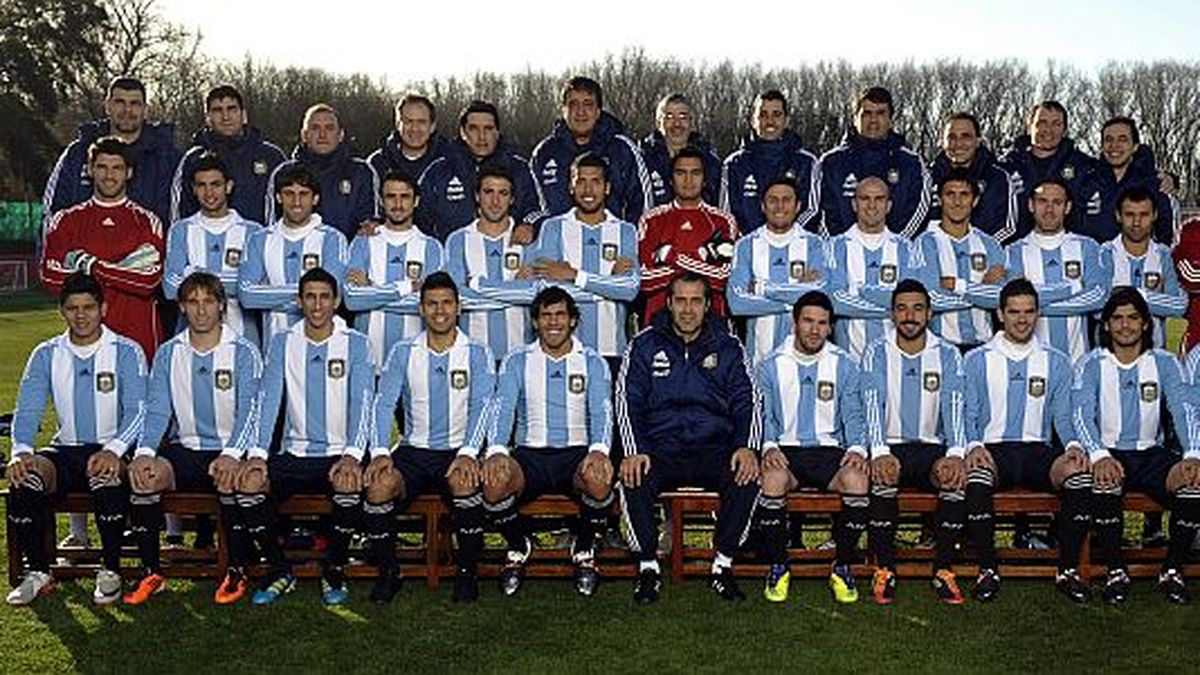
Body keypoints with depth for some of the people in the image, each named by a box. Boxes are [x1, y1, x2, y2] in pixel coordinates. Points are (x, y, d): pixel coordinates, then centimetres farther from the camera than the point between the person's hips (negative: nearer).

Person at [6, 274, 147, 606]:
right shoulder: (46, 355, 10)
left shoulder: (126, 352, -1)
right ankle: (38, 571, -8)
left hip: (111, 450, -3)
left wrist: (114, 450, -28)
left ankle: (111, 571, -17)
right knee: (24, 478, -27)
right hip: (66, 450, 4)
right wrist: (21, 451, -18)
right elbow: (27, 410, 3)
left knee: (107, 479, -37)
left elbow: (138, 410, -10)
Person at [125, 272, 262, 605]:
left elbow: (249, 410, -12)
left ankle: (238, 571, -16)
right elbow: (156, 410, 2)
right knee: (143, 475, -25)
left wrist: (232, 454, -29)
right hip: (185, 450, 3)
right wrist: (144, 451, -18)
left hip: (229, 451, -3)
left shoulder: (243, 352, -1)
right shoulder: (168, 354, 10)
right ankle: (152, 573, -11)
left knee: (230, 479, -35)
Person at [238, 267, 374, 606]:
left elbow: (362, 402, -10)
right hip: (294, 454, 3)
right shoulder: (282, 343, 8)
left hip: (339, 454, -2)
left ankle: (334, 570, -9)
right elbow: (268, 400, -1)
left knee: (350, 484, -34)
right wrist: (257, 453, -17)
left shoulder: (356, 344, 1)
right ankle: (280, 570, -1)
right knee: (248, 483, -23)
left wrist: (352, 454, -26)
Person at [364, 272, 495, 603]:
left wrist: (468, 453, -24)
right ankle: (387, 572, -6)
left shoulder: (477, 353, 4)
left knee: (465, 482, -35)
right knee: (378, 484, -28)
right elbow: (384, 404, 1)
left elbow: (481, 406, -7)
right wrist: (380, 451, -17)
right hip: (414, 450, 2)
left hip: (458, 451, -2)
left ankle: (467, 572, -14)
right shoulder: (403, 353, 9)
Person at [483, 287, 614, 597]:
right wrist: (497, 451, -25)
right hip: (530, 454, 1)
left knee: (600, 478, -35)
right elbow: (502, 408, -4)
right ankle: (518, 548, 0)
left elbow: (602, 412, -5)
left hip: (577, 452, 0)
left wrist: (599, 450, -28)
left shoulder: (592, 362, 10)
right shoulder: (517, 361, 11)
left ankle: (584, 550, -4)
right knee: (494, 480, -32)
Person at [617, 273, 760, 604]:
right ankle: (648, 567, -10)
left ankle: (723, 565, -10)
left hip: (714, 449, 1)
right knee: (633, 480, -31)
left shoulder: (728, 348, 12)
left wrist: (746, 447, -13)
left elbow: (748, 402, 6)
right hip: (660, 449, 0)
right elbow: (627, 402, 1)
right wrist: (634, 451, -16)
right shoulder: (644, 345, 9)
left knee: (747, 478, -29)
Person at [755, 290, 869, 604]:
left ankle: (842, 567, -11)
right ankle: (778, 567, -15)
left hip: (831, 450, 1)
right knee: (772, 479, -35)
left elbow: (853, 416, 7)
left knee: (857, 480, -32)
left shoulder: (845, 365, 11)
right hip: (786, 451, -1)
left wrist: (857, 449, -12)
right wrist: (769, 446, -16)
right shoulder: (771, 366, 8)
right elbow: (763, 416, 4)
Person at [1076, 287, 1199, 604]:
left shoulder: (1164, 362, 8)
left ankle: (1173, 569, -9)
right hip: (1108, 451, -2)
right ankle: (1116, 571, -19)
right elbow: (1082, 415, -12)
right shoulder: (1093, 364, 1)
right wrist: (1099, 455, -32)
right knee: (1104, 482, -36)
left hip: (1150, 453, 2)